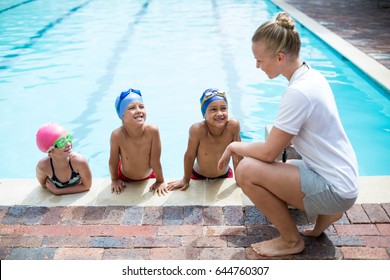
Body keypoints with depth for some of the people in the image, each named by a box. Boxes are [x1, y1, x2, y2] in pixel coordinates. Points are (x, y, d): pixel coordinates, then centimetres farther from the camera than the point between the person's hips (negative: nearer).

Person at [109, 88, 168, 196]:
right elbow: (113, 161, -17)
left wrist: (160, 181, -12)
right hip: (125, 178, 0)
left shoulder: (152, 131, -34)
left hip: (149, 177, 0)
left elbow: (155, 161, -22)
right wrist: (115, 180, -3)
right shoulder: (117, 135, -35)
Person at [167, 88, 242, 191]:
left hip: (224, 176, 2)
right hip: (199, 177, -1)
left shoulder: (233, 125, -29)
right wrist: (186, 180, -7)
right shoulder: (197, 129, -34)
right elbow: (190, 156, -19)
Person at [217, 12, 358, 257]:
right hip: (342, 178, 10)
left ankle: (292, 240, 1)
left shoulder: (298, 92, -26)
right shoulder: (312, 75, 4)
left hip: (334, 190, -10)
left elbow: (269, 152, -21)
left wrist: (234, 147, -3)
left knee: (246, 171, -20)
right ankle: (326, 213, 16)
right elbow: (290, 136, 15)